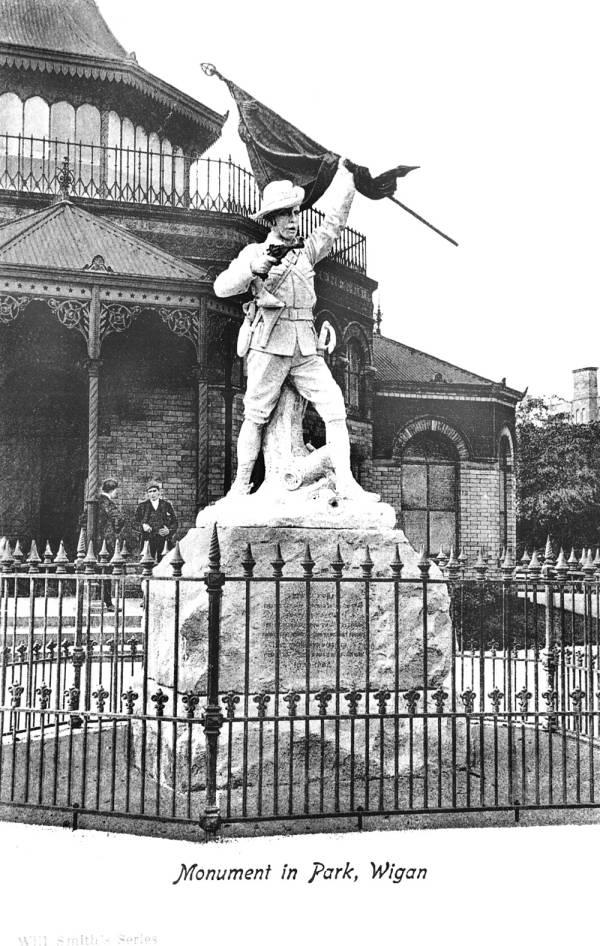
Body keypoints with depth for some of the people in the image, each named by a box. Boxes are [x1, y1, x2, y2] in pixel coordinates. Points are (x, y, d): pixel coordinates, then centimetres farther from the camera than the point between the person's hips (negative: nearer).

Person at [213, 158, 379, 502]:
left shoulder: (308, 251, 19)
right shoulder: (254, 252, 8)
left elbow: (335, 219, 22)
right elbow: (222, 287, -2)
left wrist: (345, 175, 18)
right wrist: (253, 269, -17)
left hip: (306, 349, 4)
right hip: (269, 346, -4)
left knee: (335, 408, -8)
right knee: (256, 416, -1)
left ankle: (346, 484, -9)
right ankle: (241, 485, 11)